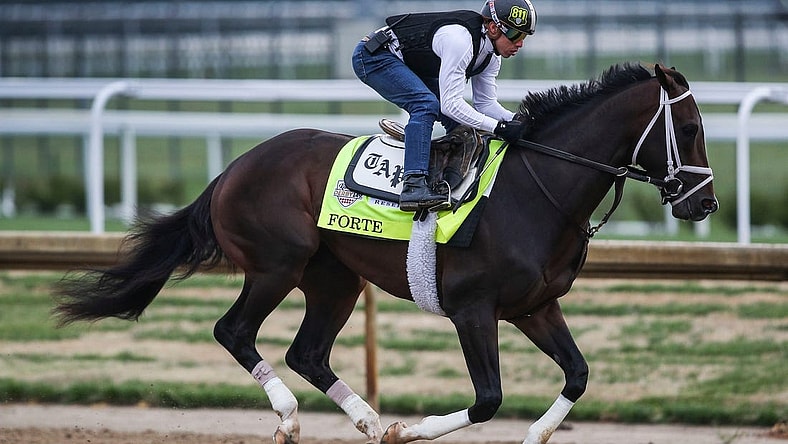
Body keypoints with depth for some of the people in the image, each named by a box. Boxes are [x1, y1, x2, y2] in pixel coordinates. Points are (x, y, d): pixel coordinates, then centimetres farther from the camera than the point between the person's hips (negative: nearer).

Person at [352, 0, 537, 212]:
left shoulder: (491, 56, -2)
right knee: (426, 104, -29)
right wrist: (498, 127, -34)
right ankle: (413, 186, -37)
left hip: (411, 65, 10)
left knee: (459, 120, 3)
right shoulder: (460, 39, -32)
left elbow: (485, 103, 5)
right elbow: (450, 104, -34)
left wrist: (516, 121, -14)